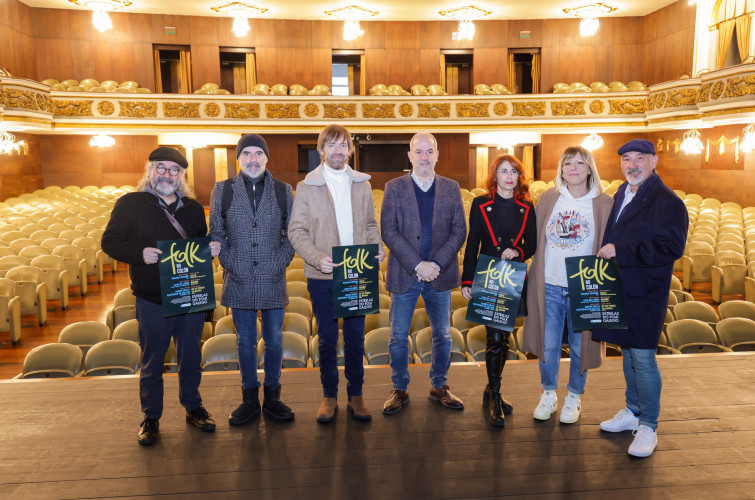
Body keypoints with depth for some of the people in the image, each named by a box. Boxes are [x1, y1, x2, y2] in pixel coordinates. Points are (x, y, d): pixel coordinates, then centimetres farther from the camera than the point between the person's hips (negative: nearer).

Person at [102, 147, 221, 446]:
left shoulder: (193, 208, 10)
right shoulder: (130, 204, -2)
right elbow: (110, 242, -5)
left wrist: (212, 249, -4)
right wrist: (139, 254, -23)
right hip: (153, 300, -3)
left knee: (191, 357, 14)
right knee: (152, 361, 9)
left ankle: (193, 408, 32)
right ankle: (151, 418, 25)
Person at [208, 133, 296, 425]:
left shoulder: (284, 192, 4)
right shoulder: (223, 191, 4)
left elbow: (292, 234, 6)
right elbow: (216, 232, 6)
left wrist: (279, 264, -5)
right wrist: (231, 264, -5)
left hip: (273, 281, 0)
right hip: (239, 281, 0)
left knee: (274, 340, 8)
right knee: (245, 342, 9)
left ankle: (272, 397, 23)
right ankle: (249, 399, 22)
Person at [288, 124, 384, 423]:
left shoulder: (362, 185, 10)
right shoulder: (306, 187, 0)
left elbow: (370, 225, 15)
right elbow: (296, 231, -3)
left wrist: (377, 249, -6)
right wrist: (317, 258, -20)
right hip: (322, 276, -2)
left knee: (355, 337, 8)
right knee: (327, 338, 8)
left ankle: (355, 395, 23)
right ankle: (329, 396, 23)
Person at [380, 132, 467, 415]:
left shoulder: (451, 188, 6)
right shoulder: (394, 188, 1)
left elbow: (459, 231, 1)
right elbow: (388, 231, -7)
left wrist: (437, 264, -12)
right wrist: (417, 265, -15)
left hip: (440, 275, 2)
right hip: (404, 275, -1)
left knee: (442, 335, 11)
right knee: (399, 336, 6)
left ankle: (438, 387, 29)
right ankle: (400, 390, 22)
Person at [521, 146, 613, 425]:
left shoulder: (603, 203, -1)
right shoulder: (548, 198, 5)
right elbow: (534, 238, 10)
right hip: (549, 285, 2)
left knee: (579, 346, 10)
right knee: (548, 344, 9)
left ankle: (574, 397, 30)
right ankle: (549, 394, 29)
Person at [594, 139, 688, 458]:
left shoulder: (667, 202, -13)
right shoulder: (621, 195, 13)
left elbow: (671, 247, -22)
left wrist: (620, 252, -22)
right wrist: (606, 254, 4)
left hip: (645, 292, -8)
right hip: (619, 288, 8)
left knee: (643, 358, -3)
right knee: (628, 353, 18)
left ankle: (648, 426, 11)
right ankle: (632, 412, 33)